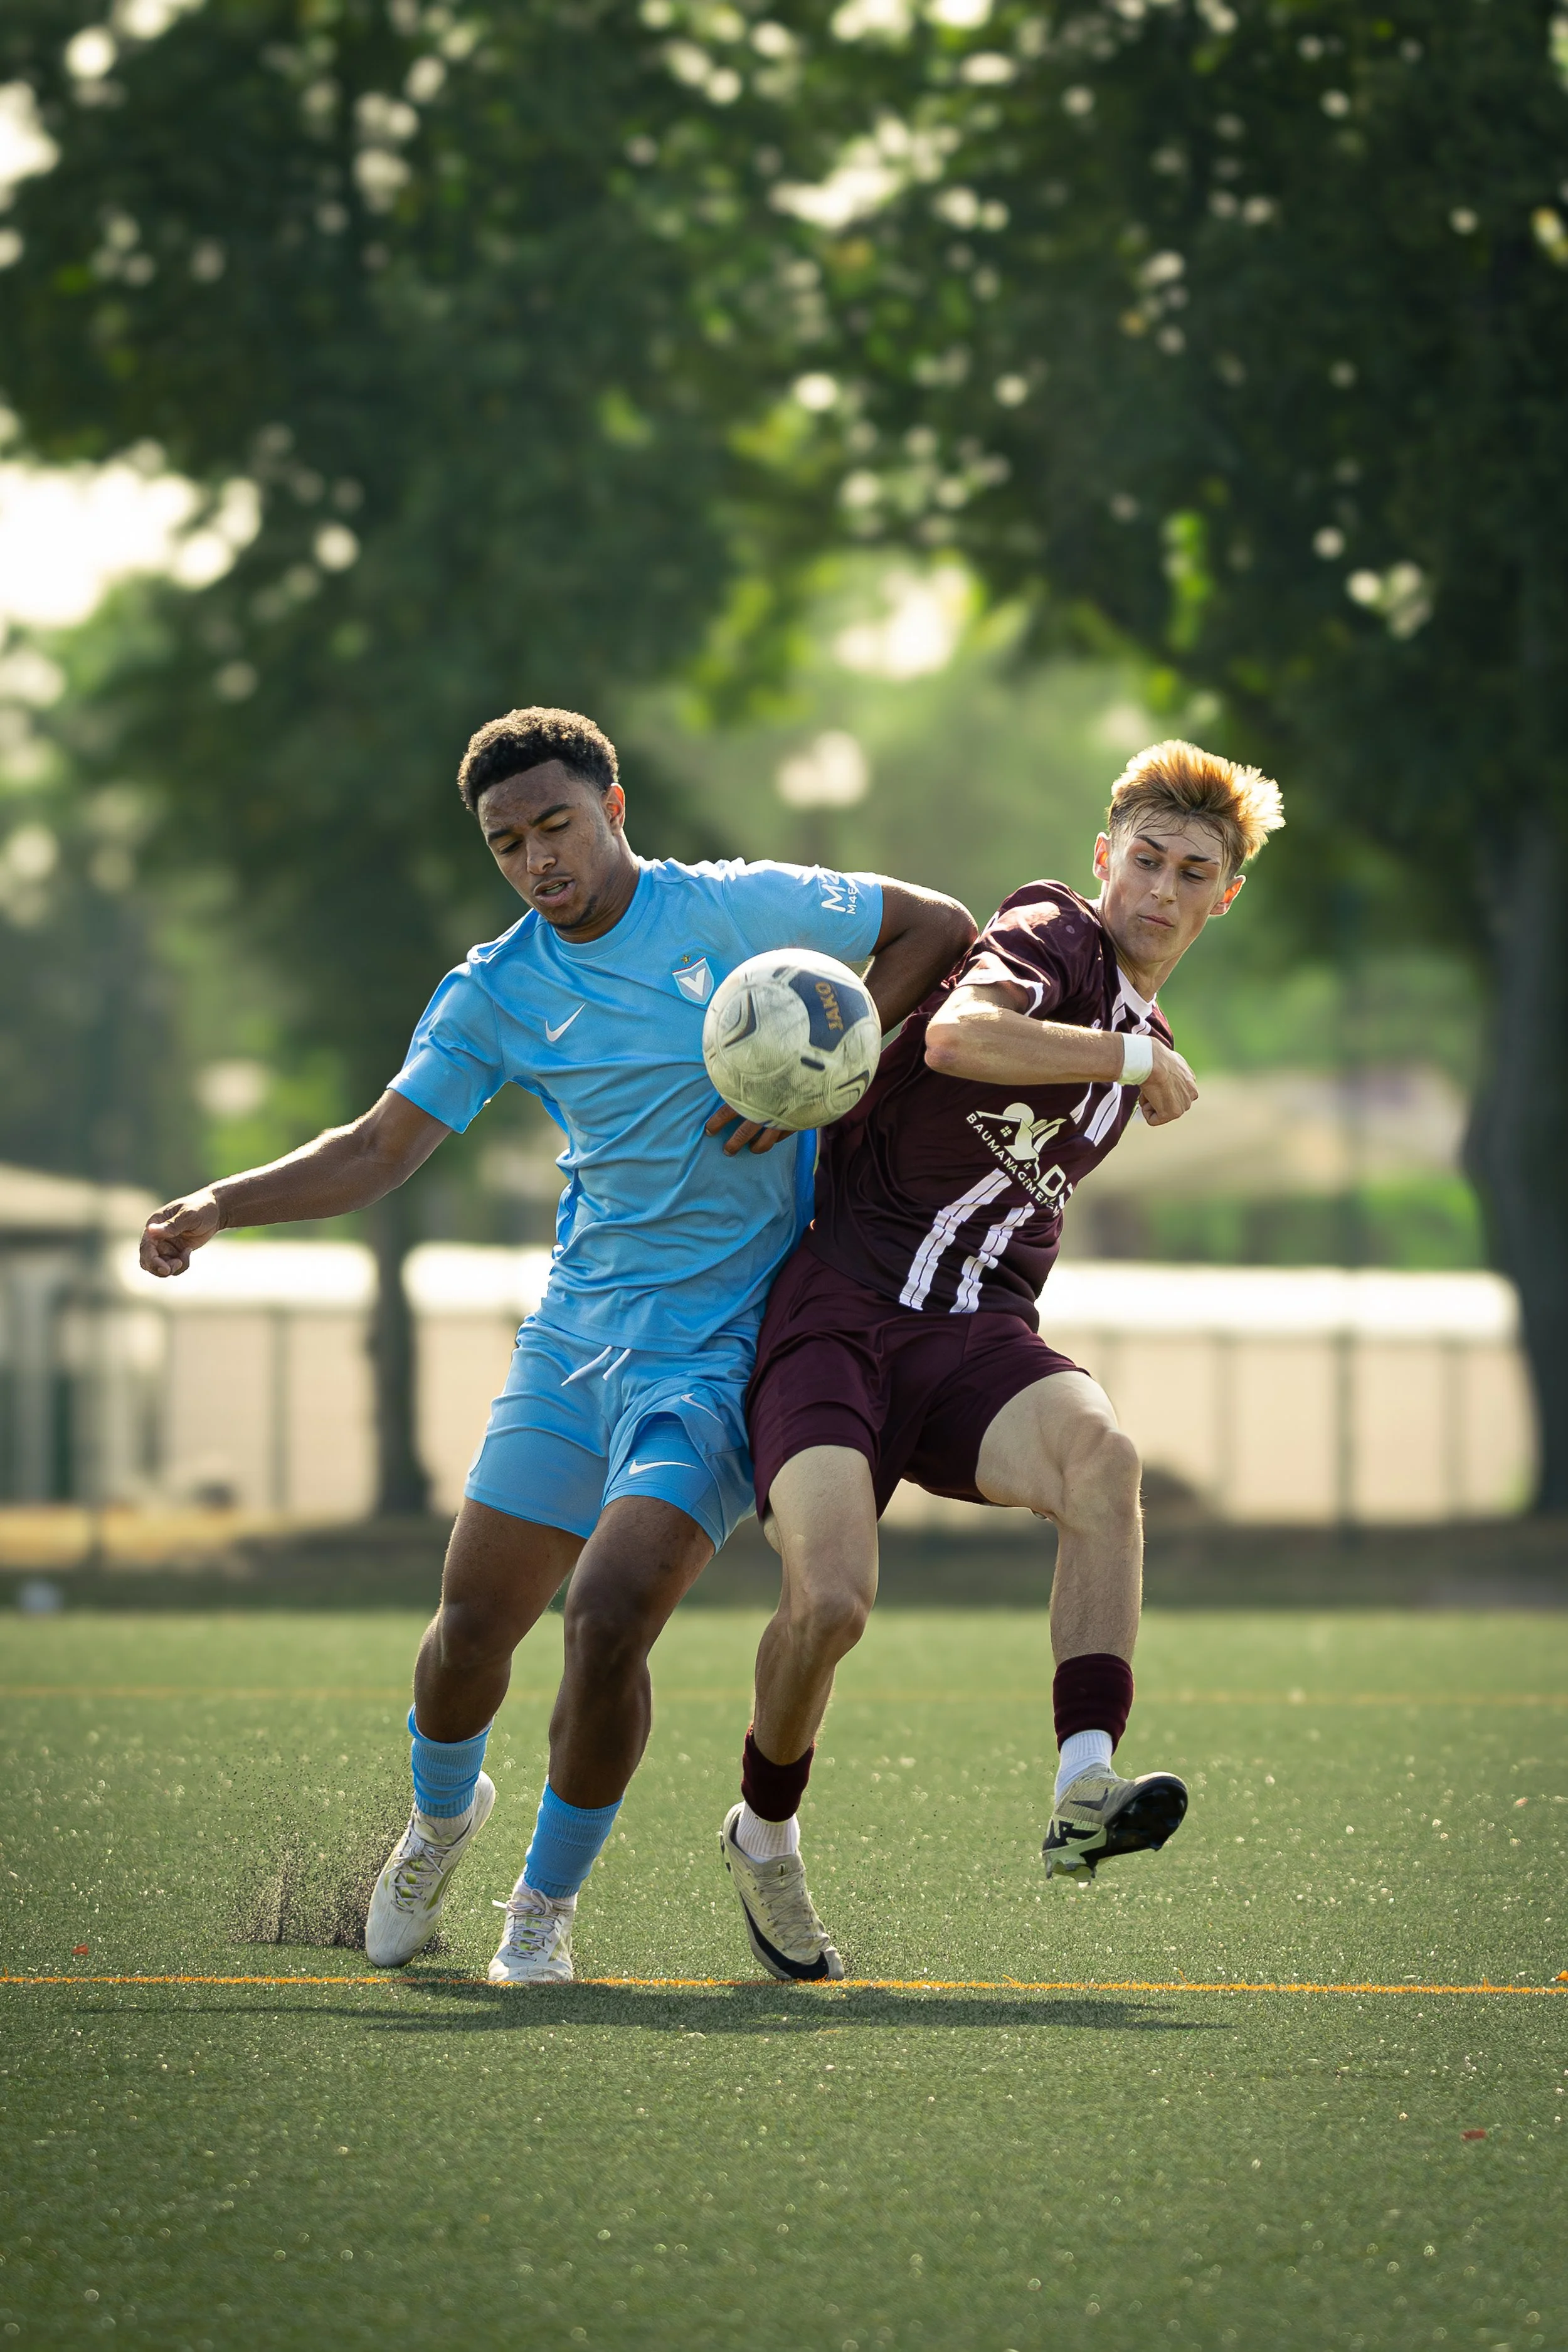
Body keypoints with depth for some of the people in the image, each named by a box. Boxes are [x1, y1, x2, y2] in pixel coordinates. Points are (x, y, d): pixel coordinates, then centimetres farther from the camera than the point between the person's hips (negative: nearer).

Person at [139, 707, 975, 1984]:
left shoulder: (736, 910, -6)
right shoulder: (497, 993, 3)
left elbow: (938, 928, 1)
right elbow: (381, 1148, 1)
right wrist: (219, 1206, -14)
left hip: (721, 1344, -4)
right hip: (574, 1336, 4)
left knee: (610, 1621, -18)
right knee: (472, 1626, 2)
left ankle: (548, 1899, 4)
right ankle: (442, 1811, 37)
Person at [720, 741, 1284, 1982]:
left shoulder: (1141, 1037, 21)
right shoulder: (1053, 936, -3)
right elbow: (957, 1036, -26)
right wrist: (1142, 1060, -17)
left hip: (979, 1338, 5)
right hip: (838, 1312, -5)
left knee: (1100, 1452, -31)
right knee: (832, 1598, -25)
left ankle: (1086, 1790, -41)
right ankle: (765, 1835, 6)